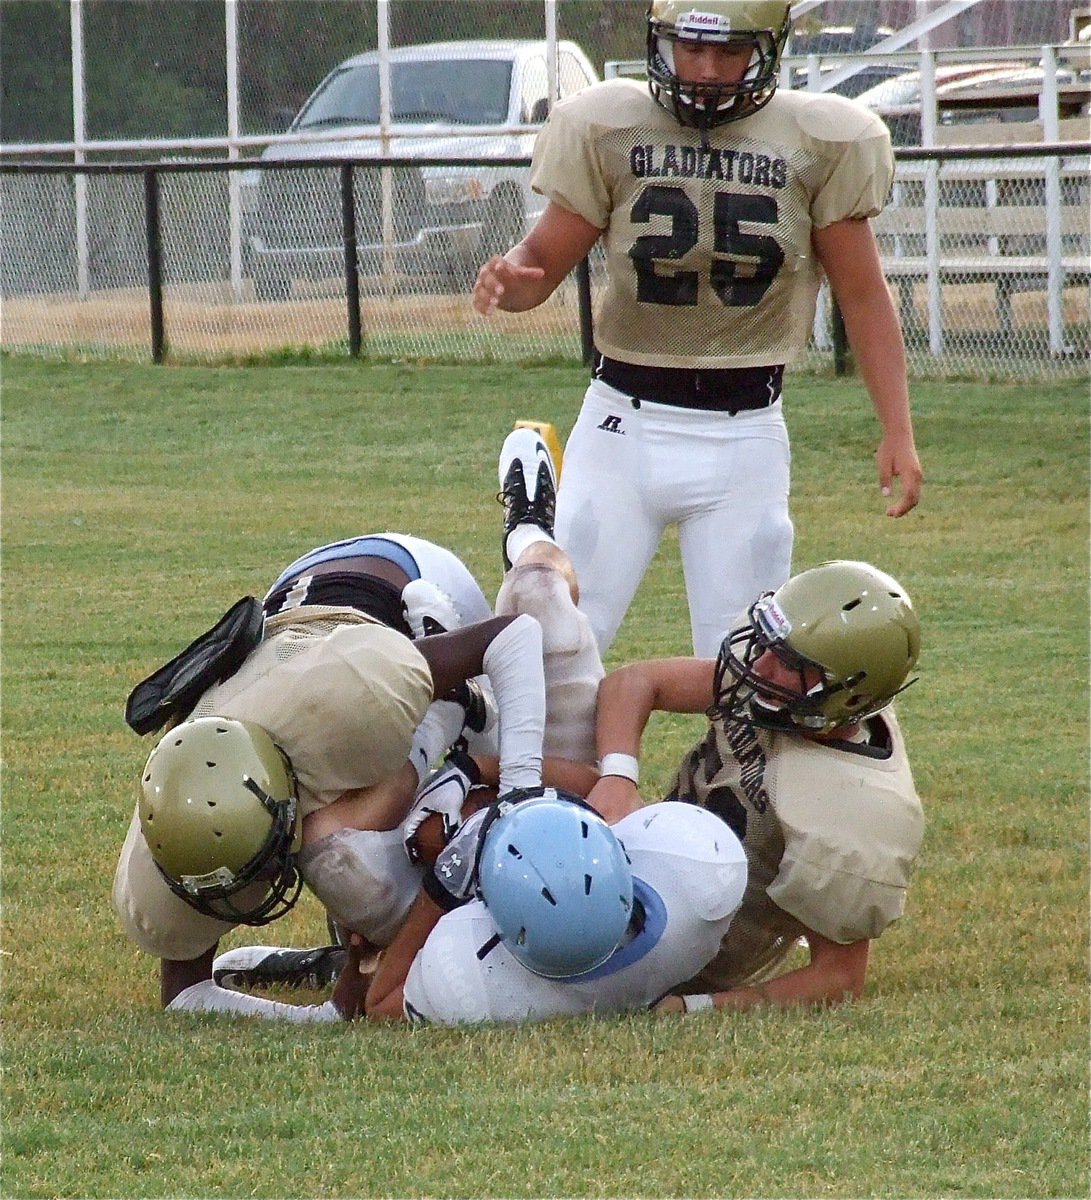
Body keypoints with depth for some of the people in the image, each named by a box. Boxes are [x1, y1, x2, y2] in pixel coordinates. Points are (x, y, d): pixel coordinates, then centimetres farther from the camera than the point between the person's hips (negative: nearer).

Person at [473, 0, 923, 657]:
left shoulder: (819, 142, -3)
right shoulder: (610, 128, -3)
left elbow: (862, 294, 3)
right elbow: (545, 259, 1)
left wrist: (898, 430, -2)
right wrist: (506, 278, -23)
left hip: (746, 431, 0)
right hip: (624, 423, 0)